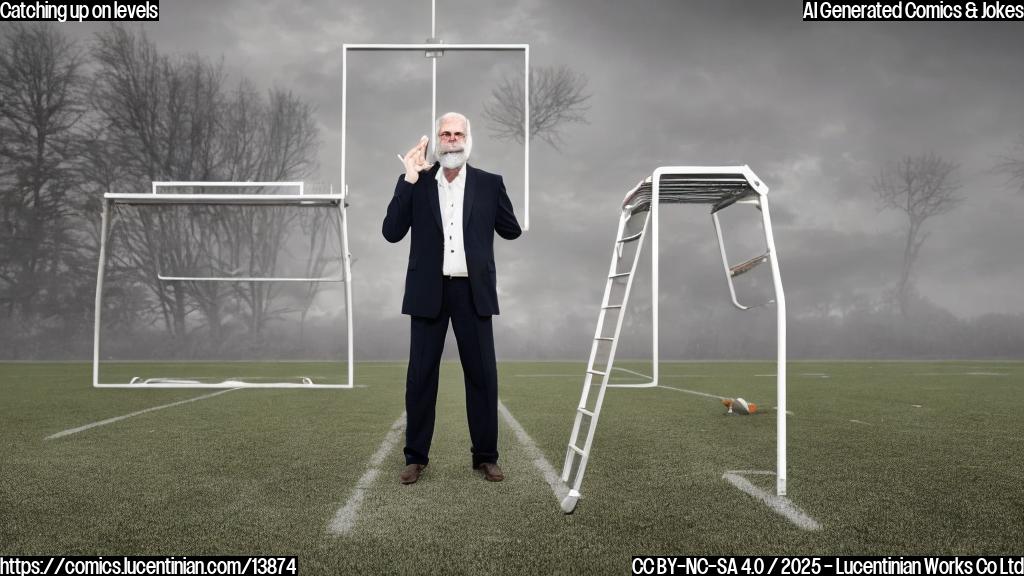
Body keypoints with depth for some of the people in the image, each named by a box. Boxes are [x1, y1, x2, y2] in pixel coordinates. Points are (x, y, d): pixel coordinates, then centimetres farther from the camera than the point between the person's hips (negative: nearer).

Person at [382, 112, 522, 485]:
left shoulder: (489, 183, 6)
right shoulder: (415, 183, 5)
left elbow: (512, 231, 5)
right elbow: (392, 232, -4)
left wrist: (501, 188, -3)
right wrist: (409, 181, -10)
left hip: (472, 291, 0)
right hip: (429, 291, 0)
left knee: (482, 375, 3)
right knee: (420, 376, 4)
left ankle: (485, 457, 15)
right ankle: (416, 457, 16)